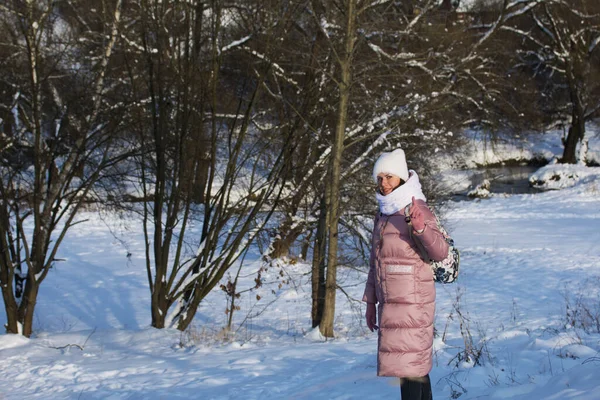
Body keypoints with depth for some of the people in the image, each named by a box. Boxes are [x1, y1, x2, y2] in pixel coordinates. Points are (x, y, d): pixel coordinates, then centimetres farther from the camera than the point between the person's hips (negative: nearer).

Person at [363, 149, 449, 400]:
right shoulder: (383, 214, 13)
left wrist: (422, 228, -36)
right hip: (391, 301, 7)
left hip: (412, 300, -7)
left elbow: (440, 253, -18)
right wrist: (370, 301, 18)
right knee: (418, 365, 11)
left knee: (408, 365, -9)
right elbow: (376, 261, 19)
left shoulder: (416, 209, -10)